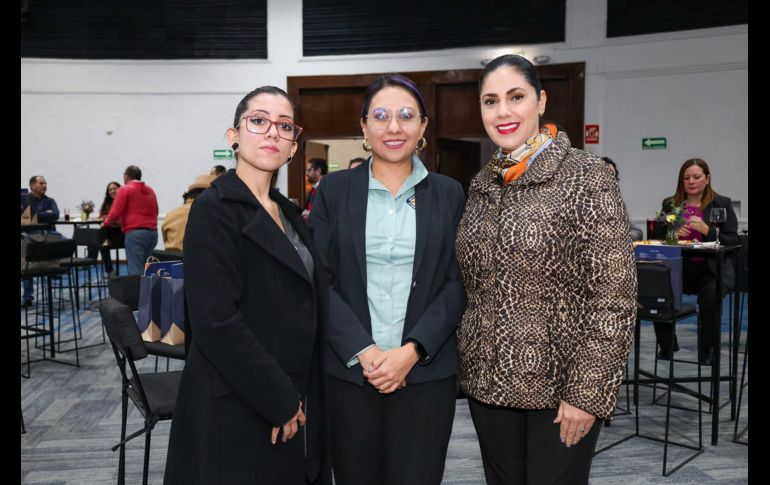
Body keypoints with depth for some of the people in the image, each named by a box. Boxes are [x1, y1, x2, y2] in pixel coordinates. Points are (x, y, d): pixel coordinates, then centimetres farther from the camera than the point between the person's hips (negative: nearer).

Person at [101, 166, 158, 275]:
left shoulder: (125, 189, 1)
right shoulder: (150, 190, 18)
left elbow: (115, 212, -5)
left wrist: (106, 223, 11)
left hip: (135, 233, -6)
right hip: (152, 232, 6)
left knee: (135, 271, -8)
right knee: (146, 269, 10)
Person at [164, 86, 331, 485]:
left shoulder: (288, 213, 10)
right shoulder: (214, 209, -13)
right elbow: (216, 321, -21)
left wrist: (297, 399, 6)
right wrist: (279, 399, -16)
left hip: (295, 407, 7)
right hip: (236, 412, -7)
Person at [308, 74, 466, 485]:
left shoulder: (449, 194, 5)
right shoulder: (335, 189, 4)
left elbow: (457, 284, 1)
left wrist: (412, 351, -12)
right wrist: (363, 351, -12)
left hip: (427, 372, 0)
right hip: (348, 370, 0)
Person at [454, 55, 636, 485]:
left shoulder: (588, 177, -12)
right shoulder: (482, 184, 5)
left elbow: (615, 294, -15)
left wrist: (586, 391, -16)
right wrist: (470, 366, 12)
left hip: (561, 385, -5)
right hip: (489, 380, 5)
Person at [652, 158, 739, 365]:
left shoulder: (722, 204, 6)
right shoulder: (669, 204, 13)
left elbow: (733, 241, -1)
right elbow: (658, 239, 12)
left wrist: (706, 230, -16)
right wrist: (673, 234, -10)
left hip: (712, 268, -2)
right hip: (679, 266, 2)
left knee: (709, 298, -32)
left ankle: (707, 352, -7)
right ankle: (667, 346, 0)